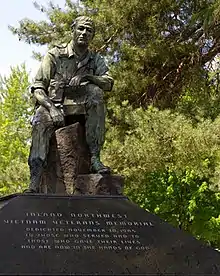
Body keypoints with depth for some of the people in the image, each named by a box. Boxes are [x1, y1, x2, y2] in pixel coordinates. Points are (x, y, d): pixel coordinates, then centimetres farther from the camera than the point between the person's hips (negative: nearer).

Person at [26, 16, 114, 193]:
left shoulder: (96, 59, 12)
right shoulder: (55, 55, 3)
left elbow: (108, 83, -7)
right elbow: (37, 89, -3)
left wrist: (86, 76, -25)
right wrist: (51, 107, -23)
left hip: (80, 109, 2)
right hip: (53, 105, -1)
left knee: (95, 92, -28)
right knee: (41, 121, -35)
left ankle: (95, 158, -34)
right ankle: (34, 184, -44)